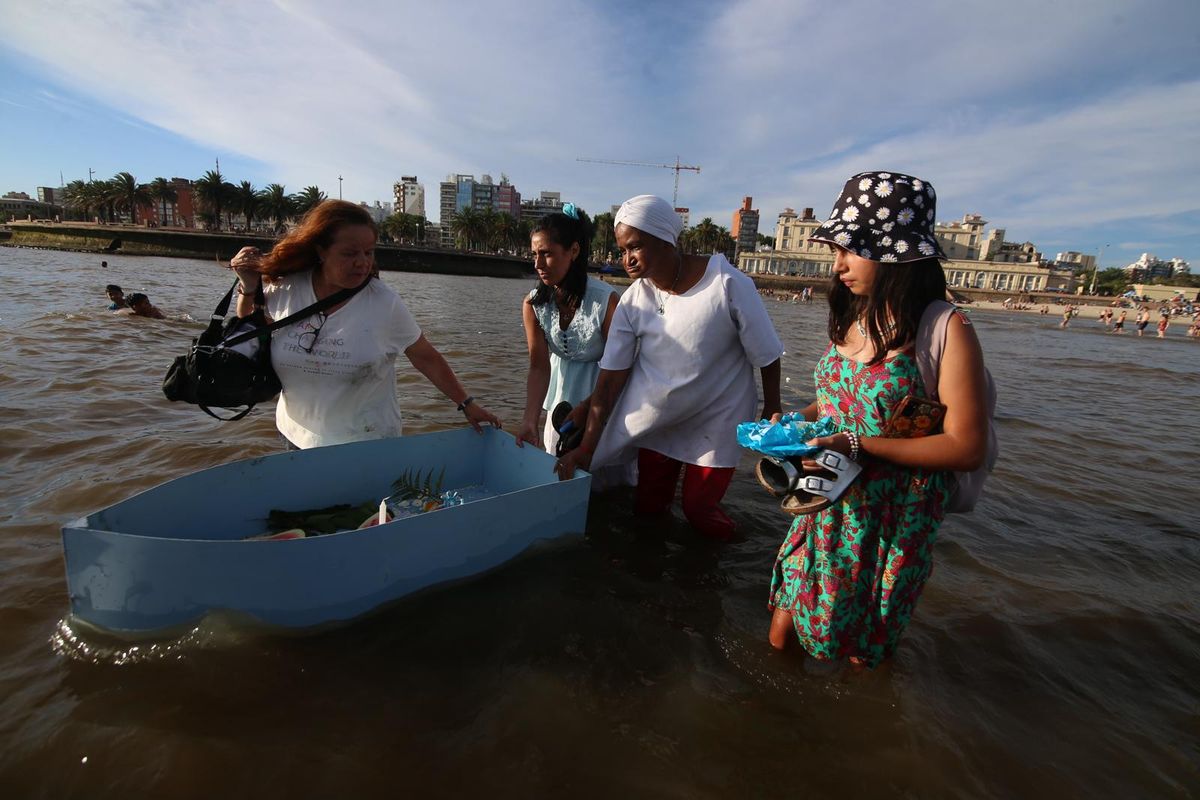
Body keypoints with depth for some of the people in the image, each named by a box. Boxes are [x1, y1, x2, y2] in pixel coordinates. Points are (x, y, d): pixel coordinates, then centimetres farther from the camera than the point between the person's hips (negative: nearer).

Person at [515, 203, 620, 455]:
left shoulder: (606, 300, -23)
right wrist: (530, 420, -21)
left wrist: (583, 413, -16)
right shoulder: (532, 304, -10)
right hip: (559, 398, 4)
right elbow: (539, 367, -11)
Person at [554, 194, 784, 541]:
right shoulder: (633, 301, -13)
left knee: (699, 511, 4)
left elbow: (766, 356, -11)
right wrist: (587, 447, -16)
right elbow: (611, 377, -13)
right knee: (648, 508, 12)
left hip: (717, 421, -2)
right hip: (658, 420, 3)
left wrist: (772, 414, -1)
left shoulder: (729, 285, -22)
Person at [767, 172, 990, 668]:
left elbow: (967, 448, -18)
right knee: (781, 638, 16)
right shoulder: (853, 318, 4)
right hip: (825, 507, 6)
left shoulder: (946, 329, -17)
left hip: (890, 521, -5)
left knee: (859, 652, 17)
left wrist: (860, 446, -24)